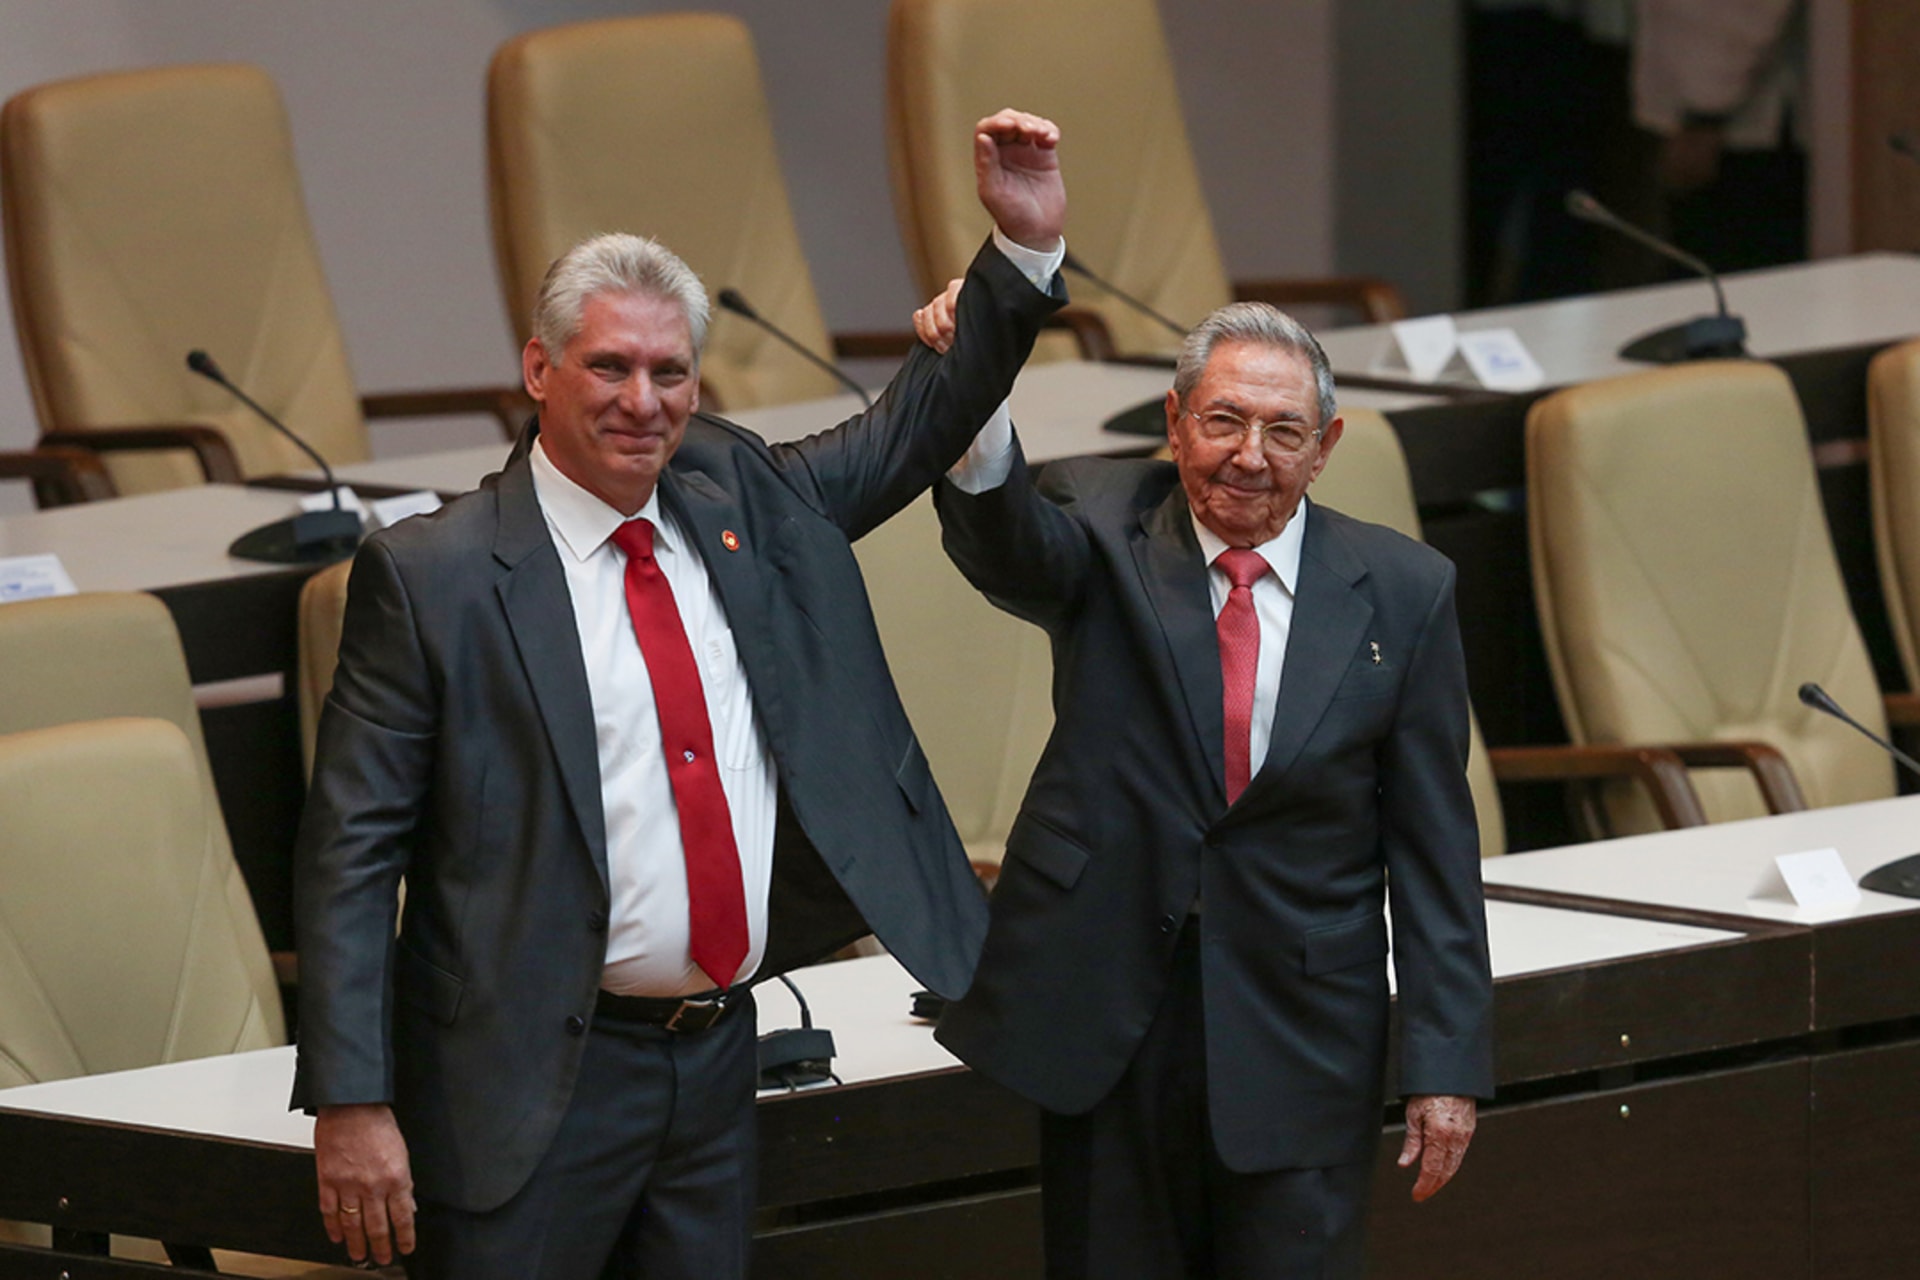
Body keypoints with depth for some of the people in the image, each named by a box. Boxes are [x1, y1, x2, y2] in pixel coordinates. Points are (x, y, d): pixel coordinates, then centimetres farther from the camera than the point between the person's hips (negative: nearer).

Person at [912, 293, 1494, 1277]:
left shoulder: (1401, 593, 2)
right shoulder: (1101, 528, 1)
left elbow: (1433, 843, 3)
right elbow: (1003, 541, -24)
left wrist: (1446, 1064, -1)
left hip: (1299, 1039, 0)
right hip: (1106, 1023, 0)